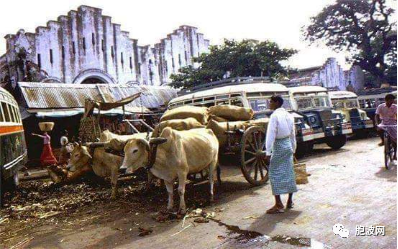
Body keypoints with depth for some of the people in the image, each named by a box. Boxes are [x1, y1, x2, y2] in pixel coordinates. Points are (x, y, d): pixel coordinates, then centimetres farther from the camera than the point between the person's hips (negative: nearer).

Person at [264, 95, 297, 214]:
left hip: (278, 146, -8)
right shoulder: (288, 115, 11)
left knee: (275, 174, -3)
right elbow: (293, 134, 15)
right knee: (289, 172, 13)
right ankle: (290, 201, 24)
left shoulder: (275, 115, -13)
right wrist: (293, 149, 22)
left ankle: (279, 205, -3)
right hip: (288, 145, 8)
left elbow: (271, 134, -18)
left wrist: (268, 152, -18)